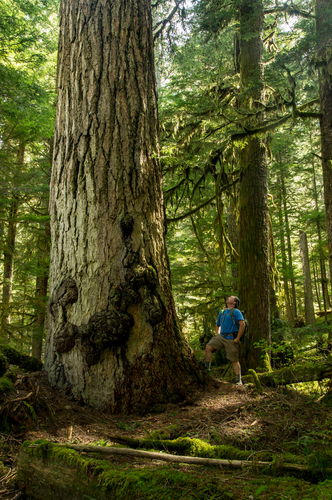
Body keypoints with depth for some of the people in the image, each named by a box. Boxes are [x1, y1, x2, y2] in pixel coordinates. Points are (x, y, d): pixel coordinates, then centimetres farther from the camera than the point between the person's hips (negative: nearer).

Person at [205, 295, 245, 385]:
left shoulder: (236, 312, -5)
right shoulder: (222, 312, 18)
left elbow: (242, 324, -17)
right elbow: (217, 325, 30)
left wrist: (238, 338, -18)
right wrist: (217, 335, 15)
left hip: (231, 339, -6)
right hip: (221, 337, 6)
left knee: (234, 360, -3)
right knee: (208, 347, -12)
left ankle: (239, 380, 5)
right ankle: (206, 368, -4)